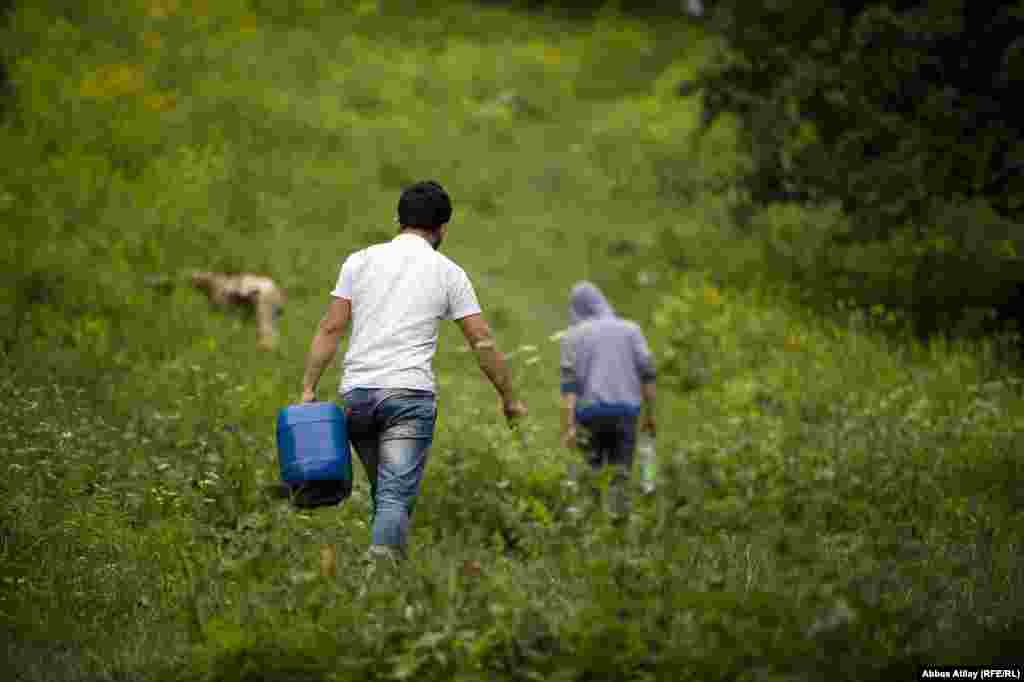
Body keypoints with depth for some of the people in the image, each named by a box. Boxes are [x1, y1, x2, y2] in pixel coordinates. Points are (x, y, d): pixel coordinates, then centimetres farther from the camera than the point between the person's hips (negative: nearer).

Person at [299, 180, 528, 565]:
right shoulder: (448, 273, 5)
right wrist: (510, 399, 15)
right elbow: (483, 343, 6)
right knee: (396, 499, -9)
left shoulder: (359, 261, 10)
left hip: (355, 393, 4)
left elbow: (330, 329, 5)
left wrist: (308, 389, 7)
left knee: (384, 494, 21)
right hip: (410, 394, -3)